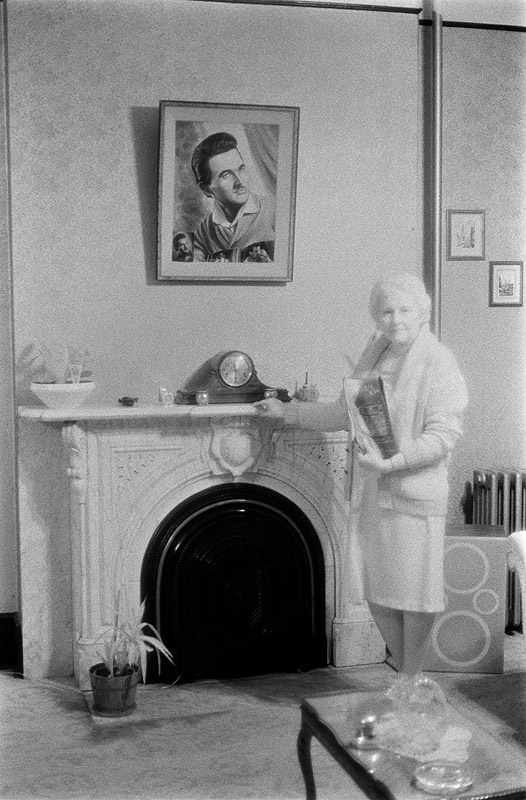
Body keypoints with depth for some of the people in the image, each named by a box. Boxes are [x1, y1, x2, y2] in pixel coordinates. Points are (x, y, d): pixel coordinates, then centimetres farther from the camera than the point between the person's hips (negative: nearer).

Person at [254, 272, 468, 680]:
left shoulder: (438, 363, -9)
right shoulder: (372, 357, 13)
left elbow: (444, 434, -16)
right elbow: (344, 414, 24)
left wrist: (394, 461, -27)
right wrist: (286, 411, 25)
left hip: (414, 494, -7)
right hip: (371, 493, 7)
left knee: (413, 593, 2)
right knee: (378, 593, 14)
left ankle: (412, 680, 18)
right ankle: (405, 676, 30)